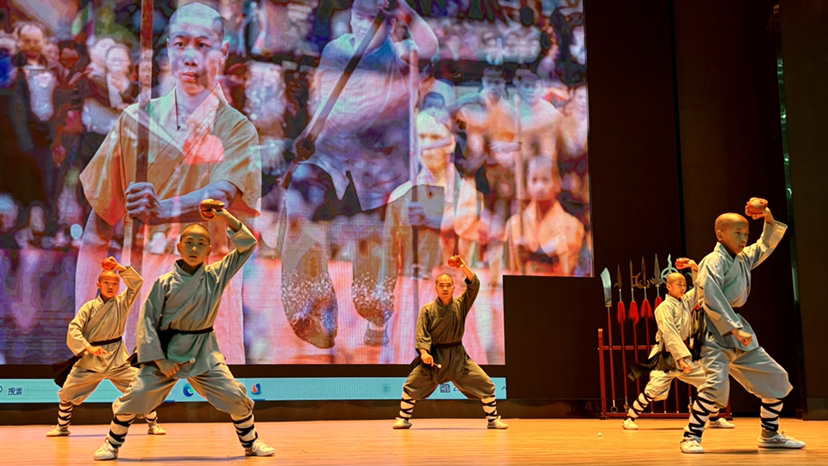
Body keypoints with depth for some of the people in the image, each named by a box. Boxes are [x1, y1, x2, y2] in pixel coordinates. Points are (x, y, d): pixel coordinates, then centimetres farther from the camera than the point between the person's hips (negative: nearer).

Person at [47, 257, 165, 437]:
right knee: (67, 393, 4)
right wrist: (88, 347, -22)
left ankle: (153, 424, 9)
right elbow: (74, 329, -10)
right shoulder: (89, 307, -2)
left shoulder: (122, 302, 1)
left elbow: (137, 282, -9)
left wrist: (119, 267, -17)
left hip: (117, 359, 0)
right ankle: (62, 427, 28)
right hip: (89, 360, 0)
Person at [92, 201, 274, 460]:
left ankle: (250, 442, 19)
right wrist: (158, 359, -11)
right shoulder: (165, 283, -7)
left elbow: (247, 245, -3)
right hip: (167, 350, -1)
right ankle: (113, 444, 20)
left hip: (204, 352, 1)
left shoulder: (216, 276, -2)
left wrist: (225, 217, -13)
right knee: (135, 397, -5)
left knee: (235, 397, -5)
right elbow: (148, 320, -5)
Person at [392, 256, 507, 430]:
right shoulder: (427, 310, -4)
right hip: (435, 356, -1)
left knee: (486, 385, -3)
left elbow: (474, 285, -8)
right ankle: (404, 419, 11)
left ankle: (493, 419, 13)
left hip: (458, 356, 2)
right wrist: (424, 352, -25)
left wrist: (464, 267, -19)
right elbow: (421, 333, -9)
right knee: (411, 386, -9)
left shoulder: (461, 304, 2)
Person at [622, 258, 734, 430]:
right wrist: (681, 357, -25)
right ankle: (629, 418, 0)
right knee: (654, 388, -15)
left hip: (685, 355, 7)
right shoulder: (664, 308, -11)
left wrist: (695, 268, -5)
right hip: (667, 356, -7)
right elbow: (670, 335, -19)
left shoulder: (686, 301, 10)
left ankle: (715, 418, 21)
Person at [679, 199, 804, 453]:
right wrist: (734, 328, -26)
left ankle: (770, 434, 26)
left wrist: (769, 219, 10)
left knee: (777, 379, 11)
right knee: (716, 382, -27)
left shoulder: (743, 259, 14)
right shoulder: (713, 261, -12)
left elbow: (767, 244, 28)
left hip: (739, 332, 9)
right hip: (716, 331, -9)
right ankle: (691, 437, -13)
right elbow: (712, 298, -23)